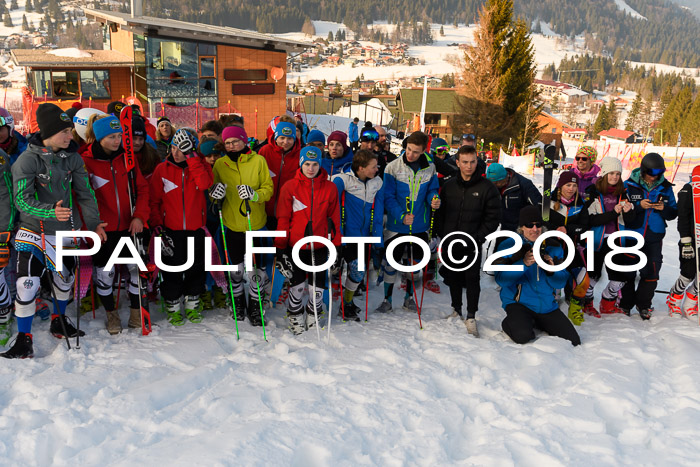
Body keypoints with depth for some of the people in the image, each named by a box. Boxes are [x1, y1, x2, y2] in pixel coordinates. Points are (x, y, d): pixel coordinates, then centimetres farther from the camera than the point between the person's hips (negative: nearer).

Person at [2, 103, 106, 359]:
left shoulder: (72, 157, 0)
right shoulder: (26, 160, -14)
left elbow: (84, 193, 6)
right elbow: (22, 199, -18)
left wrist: (93, 222, -1)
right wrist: (51, 212, -33)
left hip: (66, 231, 5)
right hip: (34, 232, -5)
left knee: (64, 278, 18)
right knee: (27, 284, -12)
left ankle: (59, 321, 41)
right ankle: (24, 339, 1)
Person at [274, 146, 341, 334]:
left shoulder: (330, 188, 0)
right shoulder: (290, 187, -3)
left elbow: (334, 218, 6)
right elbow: (283, 219, 0)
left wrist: (336, 246, 5)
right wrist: (280, 248, -2)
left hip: (320, 246, 1)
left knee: (317, 286, 9)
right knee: (297, 285, 6)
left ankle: (314, 317, 30)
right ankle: (295, 318, 27)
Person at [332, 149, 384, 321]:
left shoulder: (377, 183, 2)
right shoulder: (342, 180, -13)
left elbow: (378, 212, 6)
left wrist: (377, 237, 2)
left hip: (364, 235, 5)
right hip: (347, 233, -5)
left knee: (360, 270, 10)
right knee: (357, 269, -11)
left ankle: (348, 302, 31)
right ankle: (345, 305, 9)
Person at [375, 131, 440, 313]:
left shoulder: (430, 169, -3)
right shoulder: (393, 168, -10)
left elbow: (432, 190, 9)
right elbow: (388, 197, -9)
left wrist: (433, 199, -14)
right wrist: (401, 216, -21)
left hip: (420, 225, 3)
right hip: (397, 225, -2)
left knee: (416, 262, 13)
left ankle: (409, 297, 30)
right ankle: (387, 299, 19)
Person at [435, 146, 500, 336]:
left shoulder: (486, 187, -4)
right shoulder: (449, 185, 6)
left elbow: (493, 217, -4)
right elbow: (440, 212, 12)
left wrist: (478, 236, -12)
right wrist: (443, 233, 1)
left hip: (473, 244, -3)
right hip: (450, 242, 4)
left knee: (472, 279, -3)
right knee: (453, 278, 14)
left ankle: (471, 318, 7)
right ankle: (456, 310, 31)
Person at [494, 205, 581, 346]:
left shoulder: (553, 247, 7)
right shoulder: (509, 246, -5)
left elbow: (561, 283, 4)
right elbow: (501, 279, -15)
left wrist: (551, 271, -18)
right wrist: (523, 264, -28)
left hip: (547, 305, 5)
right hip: (518, 302, -5)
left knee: (573, 341, -5)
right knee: (522, 336, -32)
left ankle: (536, 323, 17)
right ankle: (510, 323, 4)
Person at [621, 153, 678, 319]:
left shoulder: (665, 188, 4)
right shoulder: (630, 185, -6)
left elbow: (673, 213, 9)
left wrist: (664, 209, -12)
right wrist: (639, 206, -22)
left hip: (654, 237, 2)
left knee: (652, 271, 2)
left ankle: (643, 304, 19)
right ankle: (626, 303, 24)